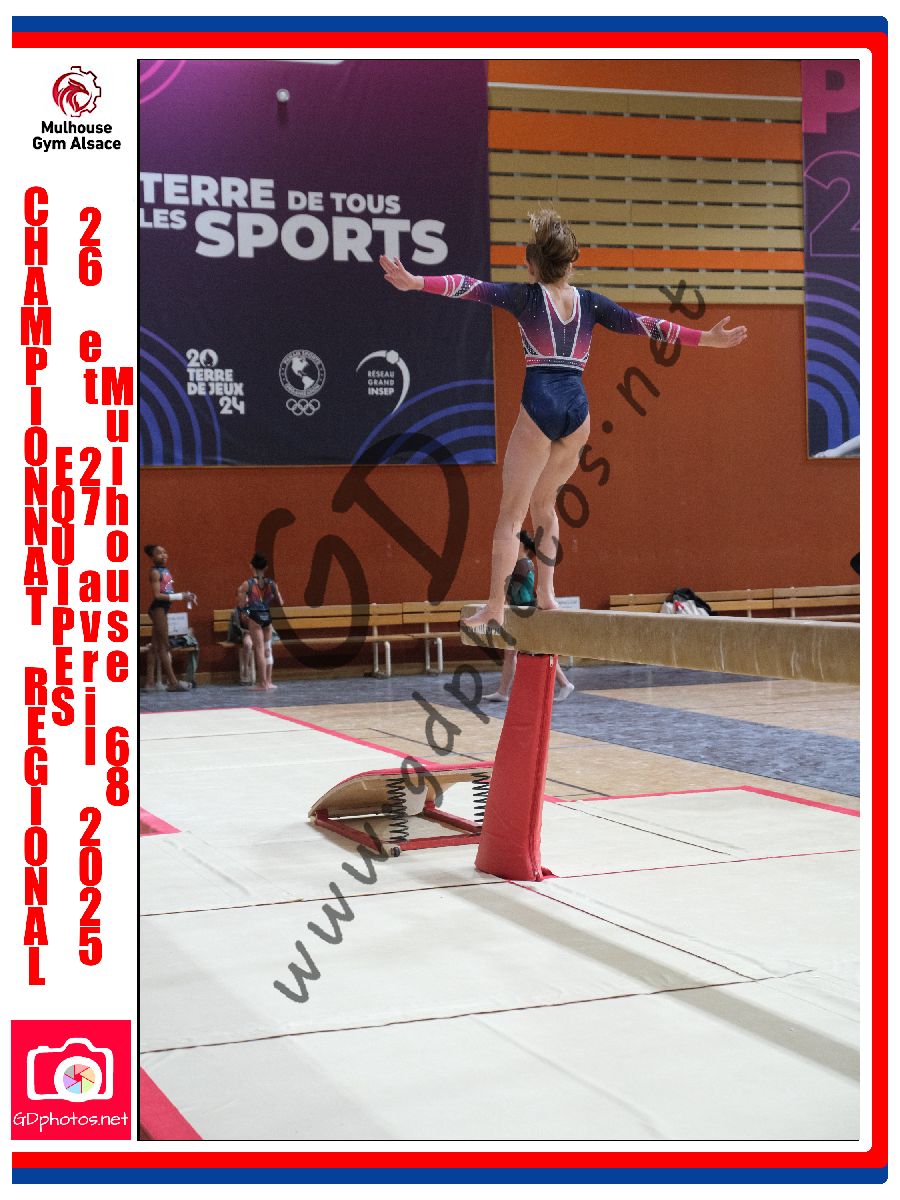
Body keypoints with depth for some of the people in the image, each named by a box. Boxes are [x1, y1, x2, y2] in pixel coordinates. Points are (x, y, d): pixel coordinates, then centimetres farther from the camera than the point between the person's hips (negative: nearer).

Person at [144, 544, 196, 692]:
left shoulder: (166, 571, 14)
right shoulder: (155, 572, -11)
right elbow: (157, 595, -18)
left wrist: (185, 595, 3)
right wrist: (180, 596, -21)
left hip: (163, 608, 9)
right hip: (158, 608, -9)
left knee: (155, 645, 11)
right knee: (164, 646, -8)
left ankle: (150, 681, 15)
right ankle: (172, 682, -9)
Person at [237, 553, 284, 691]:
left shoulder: (247, 584, -8)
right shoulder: (272, 584, 0)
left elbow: (241, 605, -9)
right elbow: (281, 603, 6)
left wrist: (241, 594, 9)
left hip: (254, 617, -3)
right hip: (267, 617, 3)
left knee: (259, 649, 0)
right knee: (267, 649, 14)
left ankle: (263, 682, 0)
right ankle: (268, 681, 16)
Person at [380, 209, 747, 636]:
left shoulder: (526, 296, 3)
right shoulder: (589, 302, 12)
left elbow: (472, 288, -8)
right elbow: (642, 324, 15)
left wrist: (415, 282, -16)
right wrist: (706, 338, 22)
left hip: (539, 404, -4)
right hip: (577, 408, 4)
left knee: (512, 511, 0)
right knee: (543, 502, 22)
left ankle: (494, 609, -4)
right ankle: (545, 594, 18)